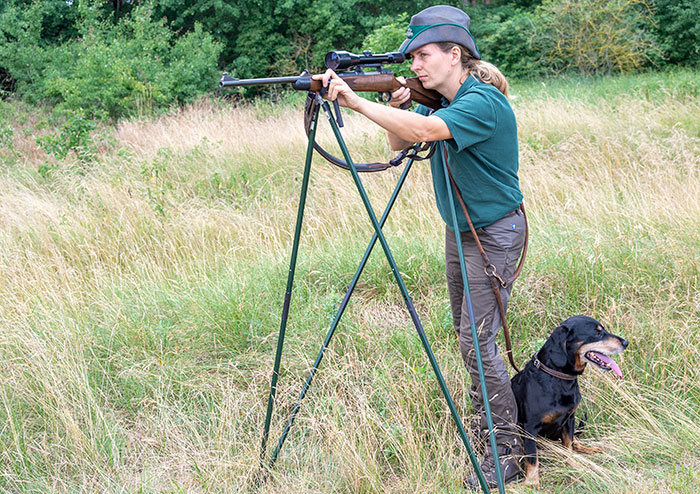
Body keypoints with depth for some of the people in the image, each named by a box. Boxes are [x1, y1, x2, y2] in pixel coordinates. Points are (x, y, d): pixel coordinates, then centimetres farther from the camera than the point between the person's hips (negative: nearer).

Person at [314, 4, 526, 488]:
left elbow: (423, 130, -39)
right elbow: (400, 144, 9)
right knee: (466, 335, 16)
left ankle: (507, 452, -1)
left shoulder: (484, 103, -25)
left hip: (494, 235, -9)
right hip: (458, 230, 9)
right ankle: (484, 418, 32)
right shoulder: (439, 100, 3)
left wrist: (356, 101, -39)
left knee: (477, 340, -11)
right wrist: (395, 108, -11)